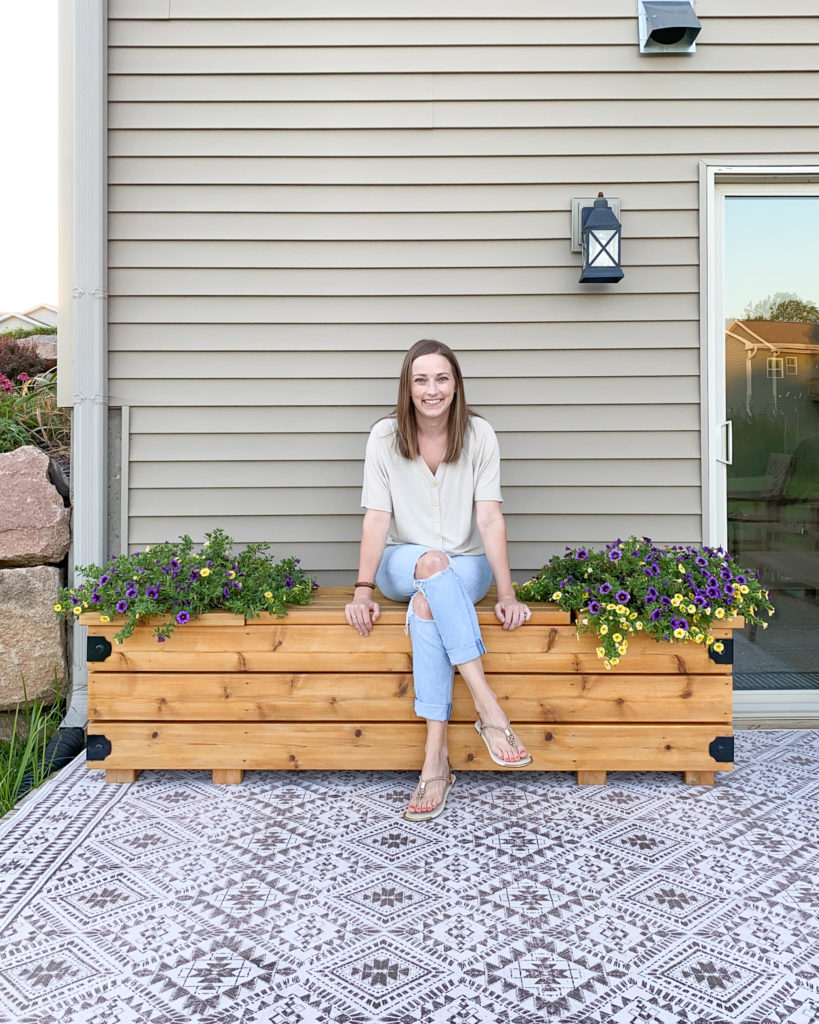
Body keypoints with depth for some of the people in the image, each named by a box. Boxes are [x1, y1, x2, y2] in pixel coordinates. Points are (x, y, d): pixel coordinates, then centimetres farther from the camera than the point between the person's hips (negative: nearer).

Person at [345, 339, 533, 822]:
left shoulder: (479, 434, -6)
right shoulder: (385, 436, -5)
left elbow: (490, 518, -12)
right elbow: (377, 516, -11)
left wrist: (507, 595, -19)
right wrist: (364, 591, -20)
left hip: (466, 568, 0)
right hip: (401, 564, 1)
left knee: (428, 605, -35)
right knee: (433, 563, -36)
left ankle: (436, 761, -36)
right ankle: (488, 707, -41)